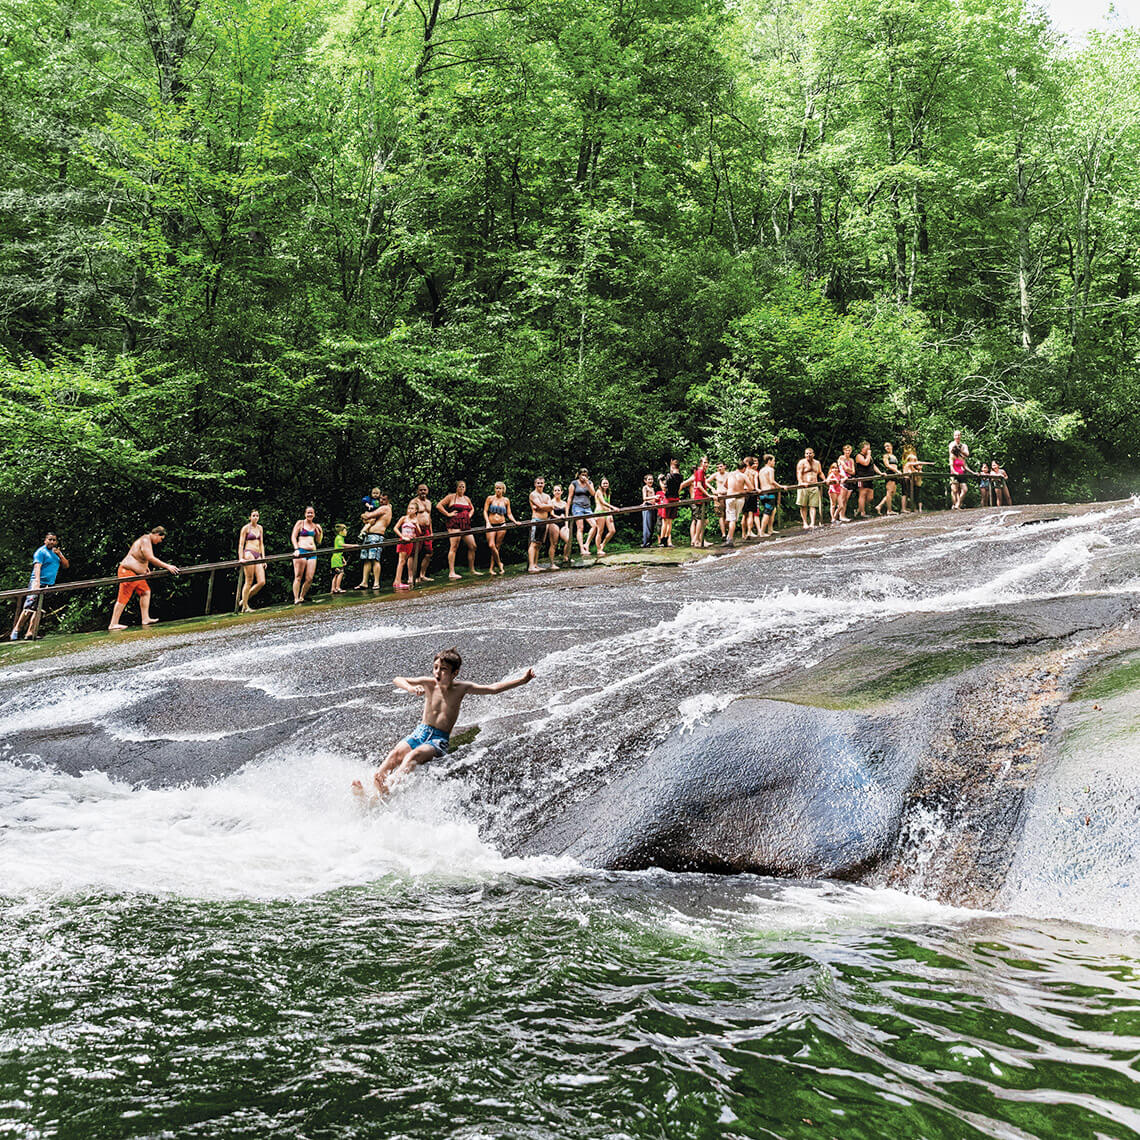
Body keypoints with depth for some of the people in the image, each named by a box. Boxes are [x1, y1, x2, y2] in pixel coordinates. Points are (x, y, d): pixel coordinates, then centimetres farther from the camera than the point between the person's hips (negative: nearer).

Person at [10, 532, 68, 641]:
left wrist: (60, 555, -3)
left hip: (50, 585, 6)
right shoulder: (41, 552, -4)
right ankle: (16, 630, -7)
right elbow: (37, 567, -17)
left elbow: (66, 565, 14)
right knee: (29, 607, -13)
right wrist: (37, 582, -30)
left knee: (38, 609, 0)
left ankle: (30, 633, -4)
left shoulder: (57, 552, 19)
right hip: (38, 583, -6)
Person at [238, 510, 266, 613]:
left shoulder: (260, 528, 18)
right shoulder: (246, 528, 1)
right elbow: (241, 544, -2)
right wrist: (241, 558, -12)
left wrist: (263, 558, 14)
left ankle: (245, 599, 10)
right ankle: (245, 607, -1)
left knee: (262, 582, -5)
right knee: (249, 582, -8)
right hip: (249, 554, -6)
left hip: (258, 556, 6)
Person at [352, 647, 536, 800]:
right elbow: (397, 680, -4)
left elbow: (493, 688, 8)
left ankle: (385, 790, -50)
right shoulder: (429, 683, 4)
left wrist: (522, 680, 5)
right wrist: (411, 688, -26)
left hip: (439, 740, -3)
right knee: (395, 754, -27)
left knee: (414, 756, -33)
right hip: (420, 733, 3)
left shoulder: (462, 688, 2)